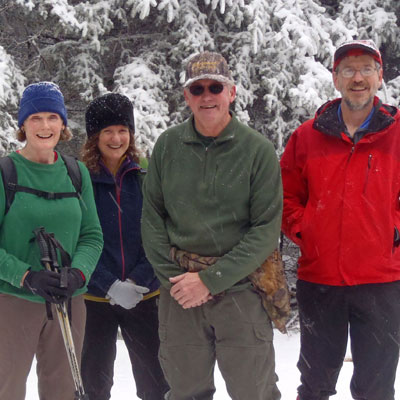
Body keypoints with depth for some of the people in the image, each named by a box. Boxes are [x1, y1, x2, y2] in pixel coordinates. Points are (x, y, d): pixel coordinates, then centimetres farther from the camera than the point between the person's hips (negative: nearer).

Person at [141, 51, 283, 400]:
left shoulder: (258, 150, -5)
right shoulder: (168, 146, 3)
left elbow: (267, 230, -8)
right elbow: (152, 216, 6)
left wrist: (211, 279, -13)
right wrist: (172, 275, -6)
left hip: (240, 289, -2)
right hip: (178, 292, 3)